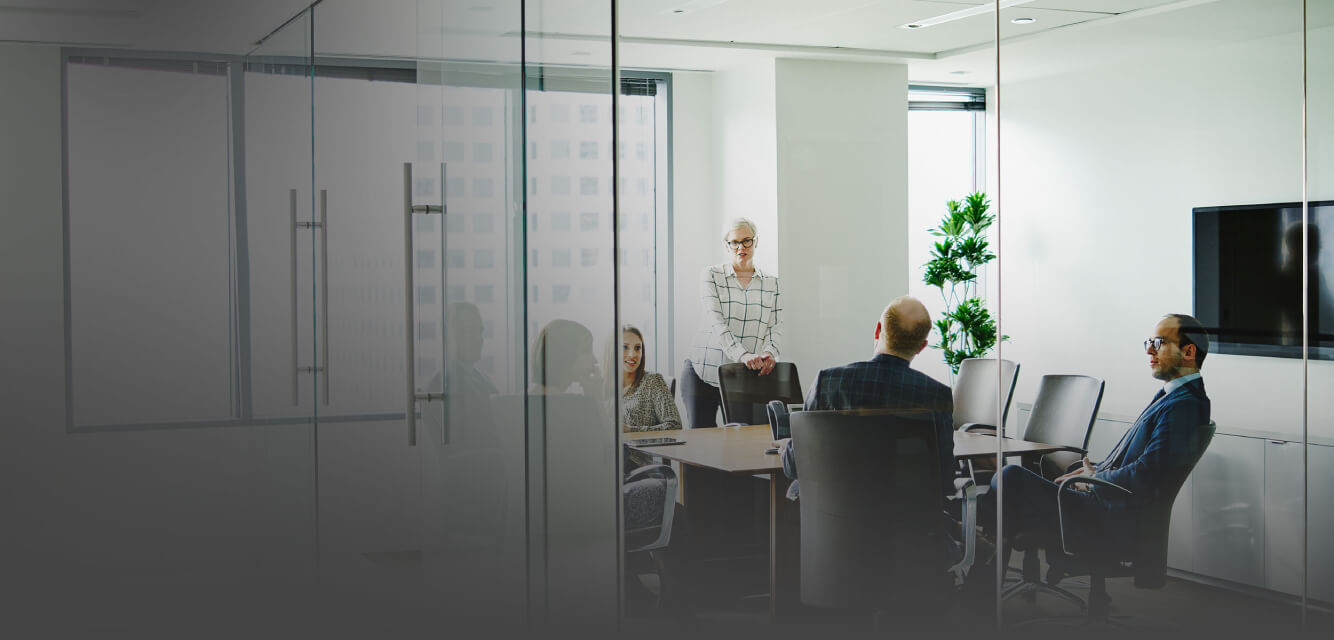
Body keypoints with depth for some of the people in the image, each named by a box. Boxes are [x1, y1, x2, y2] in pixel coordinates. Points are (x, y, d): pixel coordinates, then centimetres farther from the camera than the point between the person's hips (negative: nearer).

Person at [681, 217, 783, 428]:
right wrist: (742, 355, -25)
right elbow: (717, 322, -11)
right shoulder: (711, 275, 2)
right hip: (704, 371, -2)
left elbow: (776, 327, 5)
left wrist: (769, 353, -18)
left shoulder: (771, 282, 11)